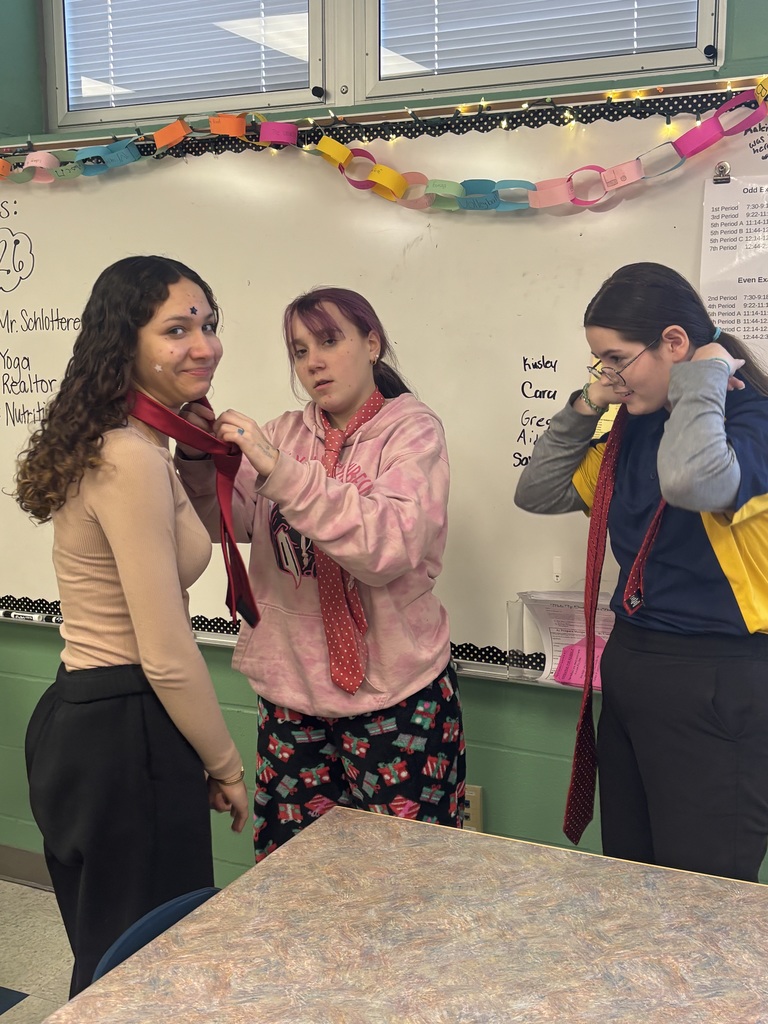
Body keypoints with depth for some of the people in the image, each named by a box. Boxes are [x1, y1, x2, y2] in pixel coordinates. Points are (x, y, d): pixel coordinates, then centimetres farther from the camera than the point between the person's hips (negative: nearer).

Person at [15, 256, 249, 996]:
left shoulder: (110, 444, 10)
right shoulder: (134, 461, -21)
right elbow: (167, 656, -20)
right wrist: (225, 765, -7)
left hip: (78, 718, 10)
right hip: (125, 739, -10)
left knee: (109, 961, 23)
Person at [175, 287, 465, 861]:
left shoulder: (413, 430, -7)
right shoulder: (285, 434, 7)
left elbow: (390, 546, -23)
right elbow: (230, 523, -1)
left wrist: (279, 470, -27)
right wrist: (199, 460, -18)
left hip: (393, 693, -4)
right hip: (292, 690, 4)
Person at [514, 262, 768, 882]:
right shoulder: (635, 429, 8)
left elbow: (692, 482, -37)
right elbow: (539, 492, 14)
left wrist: (703, 382, -20)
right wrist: (586, 407, 2)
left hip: (716, 688, -8)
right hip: (632, 667, 8)